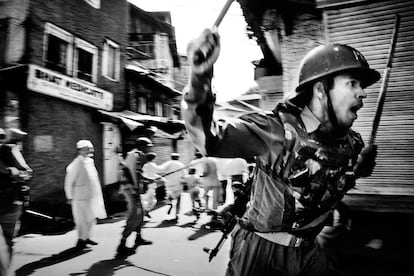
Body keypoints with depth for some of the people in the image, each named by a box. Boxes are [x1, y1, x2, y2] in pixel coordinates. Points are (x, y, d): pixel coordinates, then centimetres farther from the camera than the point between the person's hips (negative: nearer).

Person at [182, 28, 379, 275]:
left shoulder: (352, 144, -4)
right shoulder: (275, 129, -23)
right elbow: (209, 141, -34)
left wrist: (362, 167, -5)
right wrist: (200, 80, -49)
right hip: (260, 251, -4)